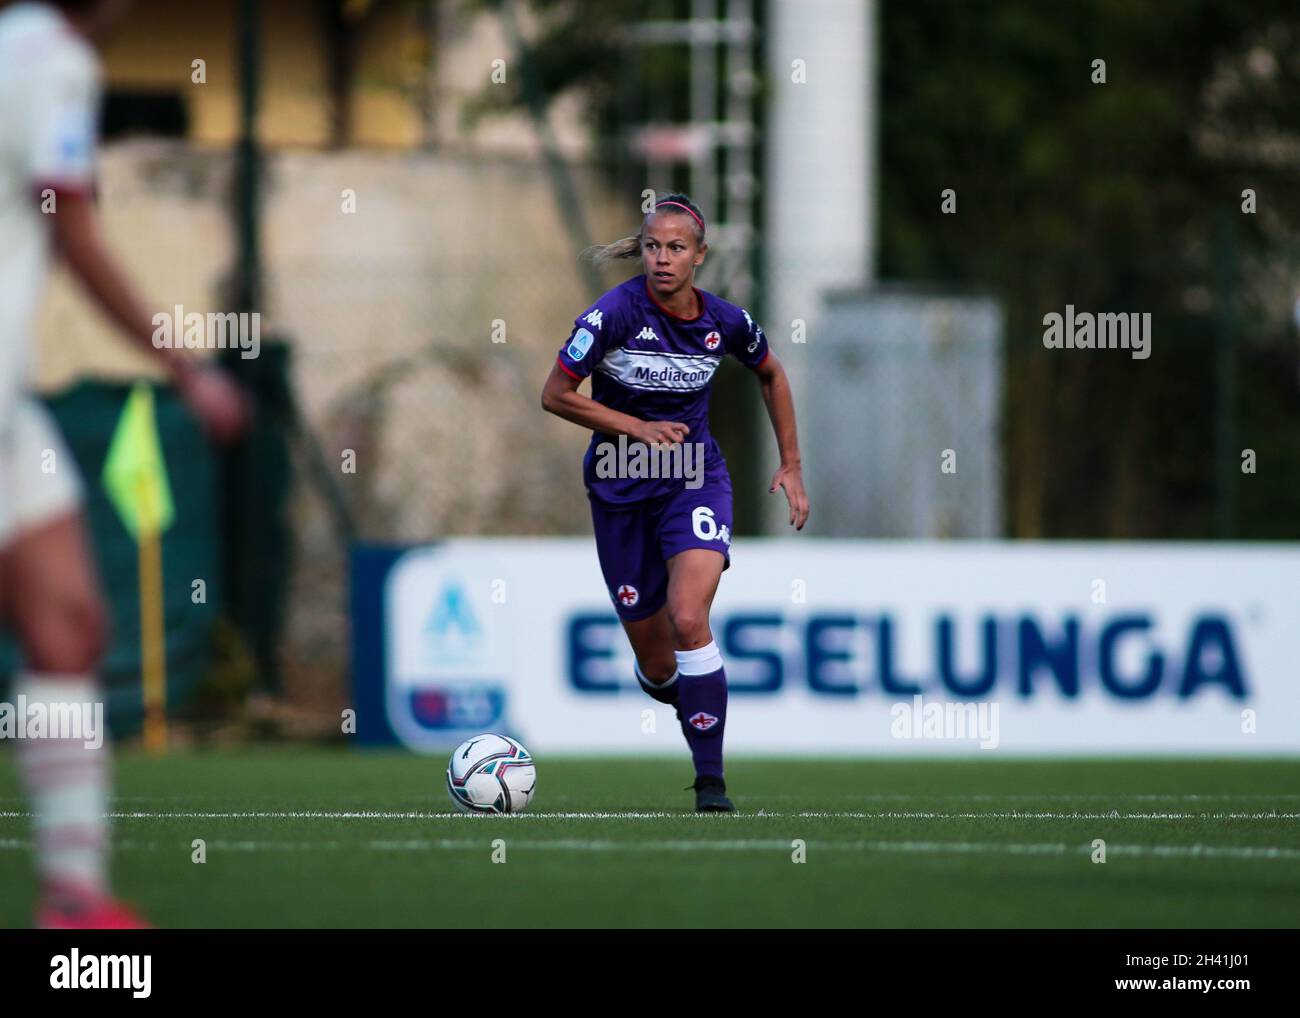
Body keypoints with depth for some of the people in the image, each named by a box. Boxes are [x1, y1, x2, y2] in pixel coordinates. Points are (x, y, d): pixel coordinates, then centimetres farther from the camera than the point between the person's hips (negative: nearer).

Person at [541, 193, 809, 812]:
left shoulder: (724, 322, -6)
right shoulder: (615, 312, -15)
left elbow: (770, 375, 15)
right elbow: (556, 395, -10)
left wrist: (790, 464, 12)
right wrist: (638, 427, -16)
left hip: (695, 482, 0)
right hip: (620, 490, 0)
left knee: (688, 620, -25)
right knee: (657, 669, 3)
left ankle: (711, 782, -17)